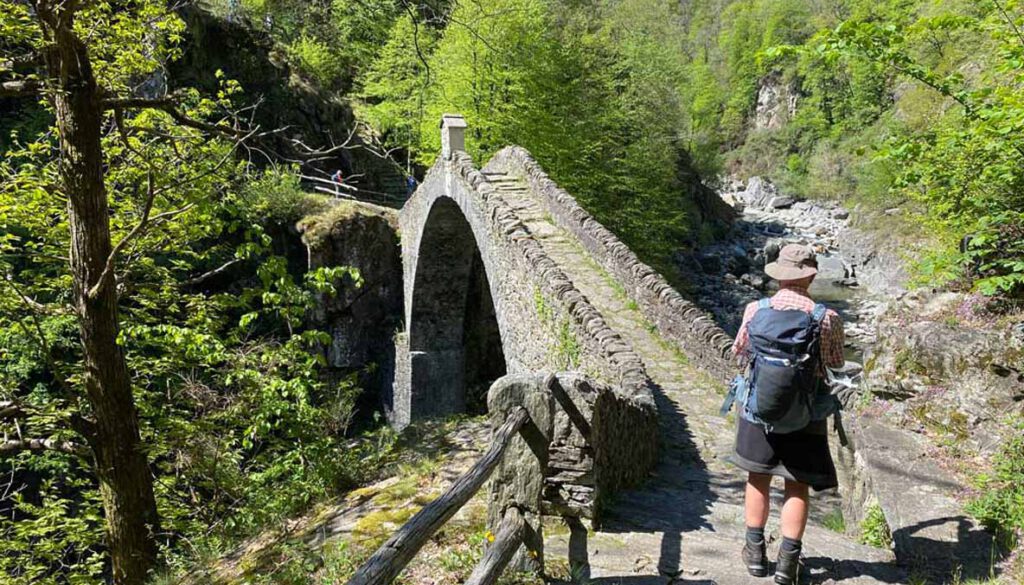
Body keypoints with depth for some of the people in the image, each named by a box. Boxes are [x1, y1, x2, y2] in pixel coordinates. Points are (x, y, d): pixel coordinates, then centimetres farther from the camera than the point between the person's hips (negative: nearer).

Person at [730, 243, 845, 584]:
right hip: (804, 413, -1)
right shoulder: (826, 318, -14)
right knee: (797, 486, 11)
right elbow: (836, 363, 1)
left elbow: (739, 351, 5)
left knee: (758, 479, 17)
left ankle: (756, 551, 27)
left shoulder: (755, 310, -11)